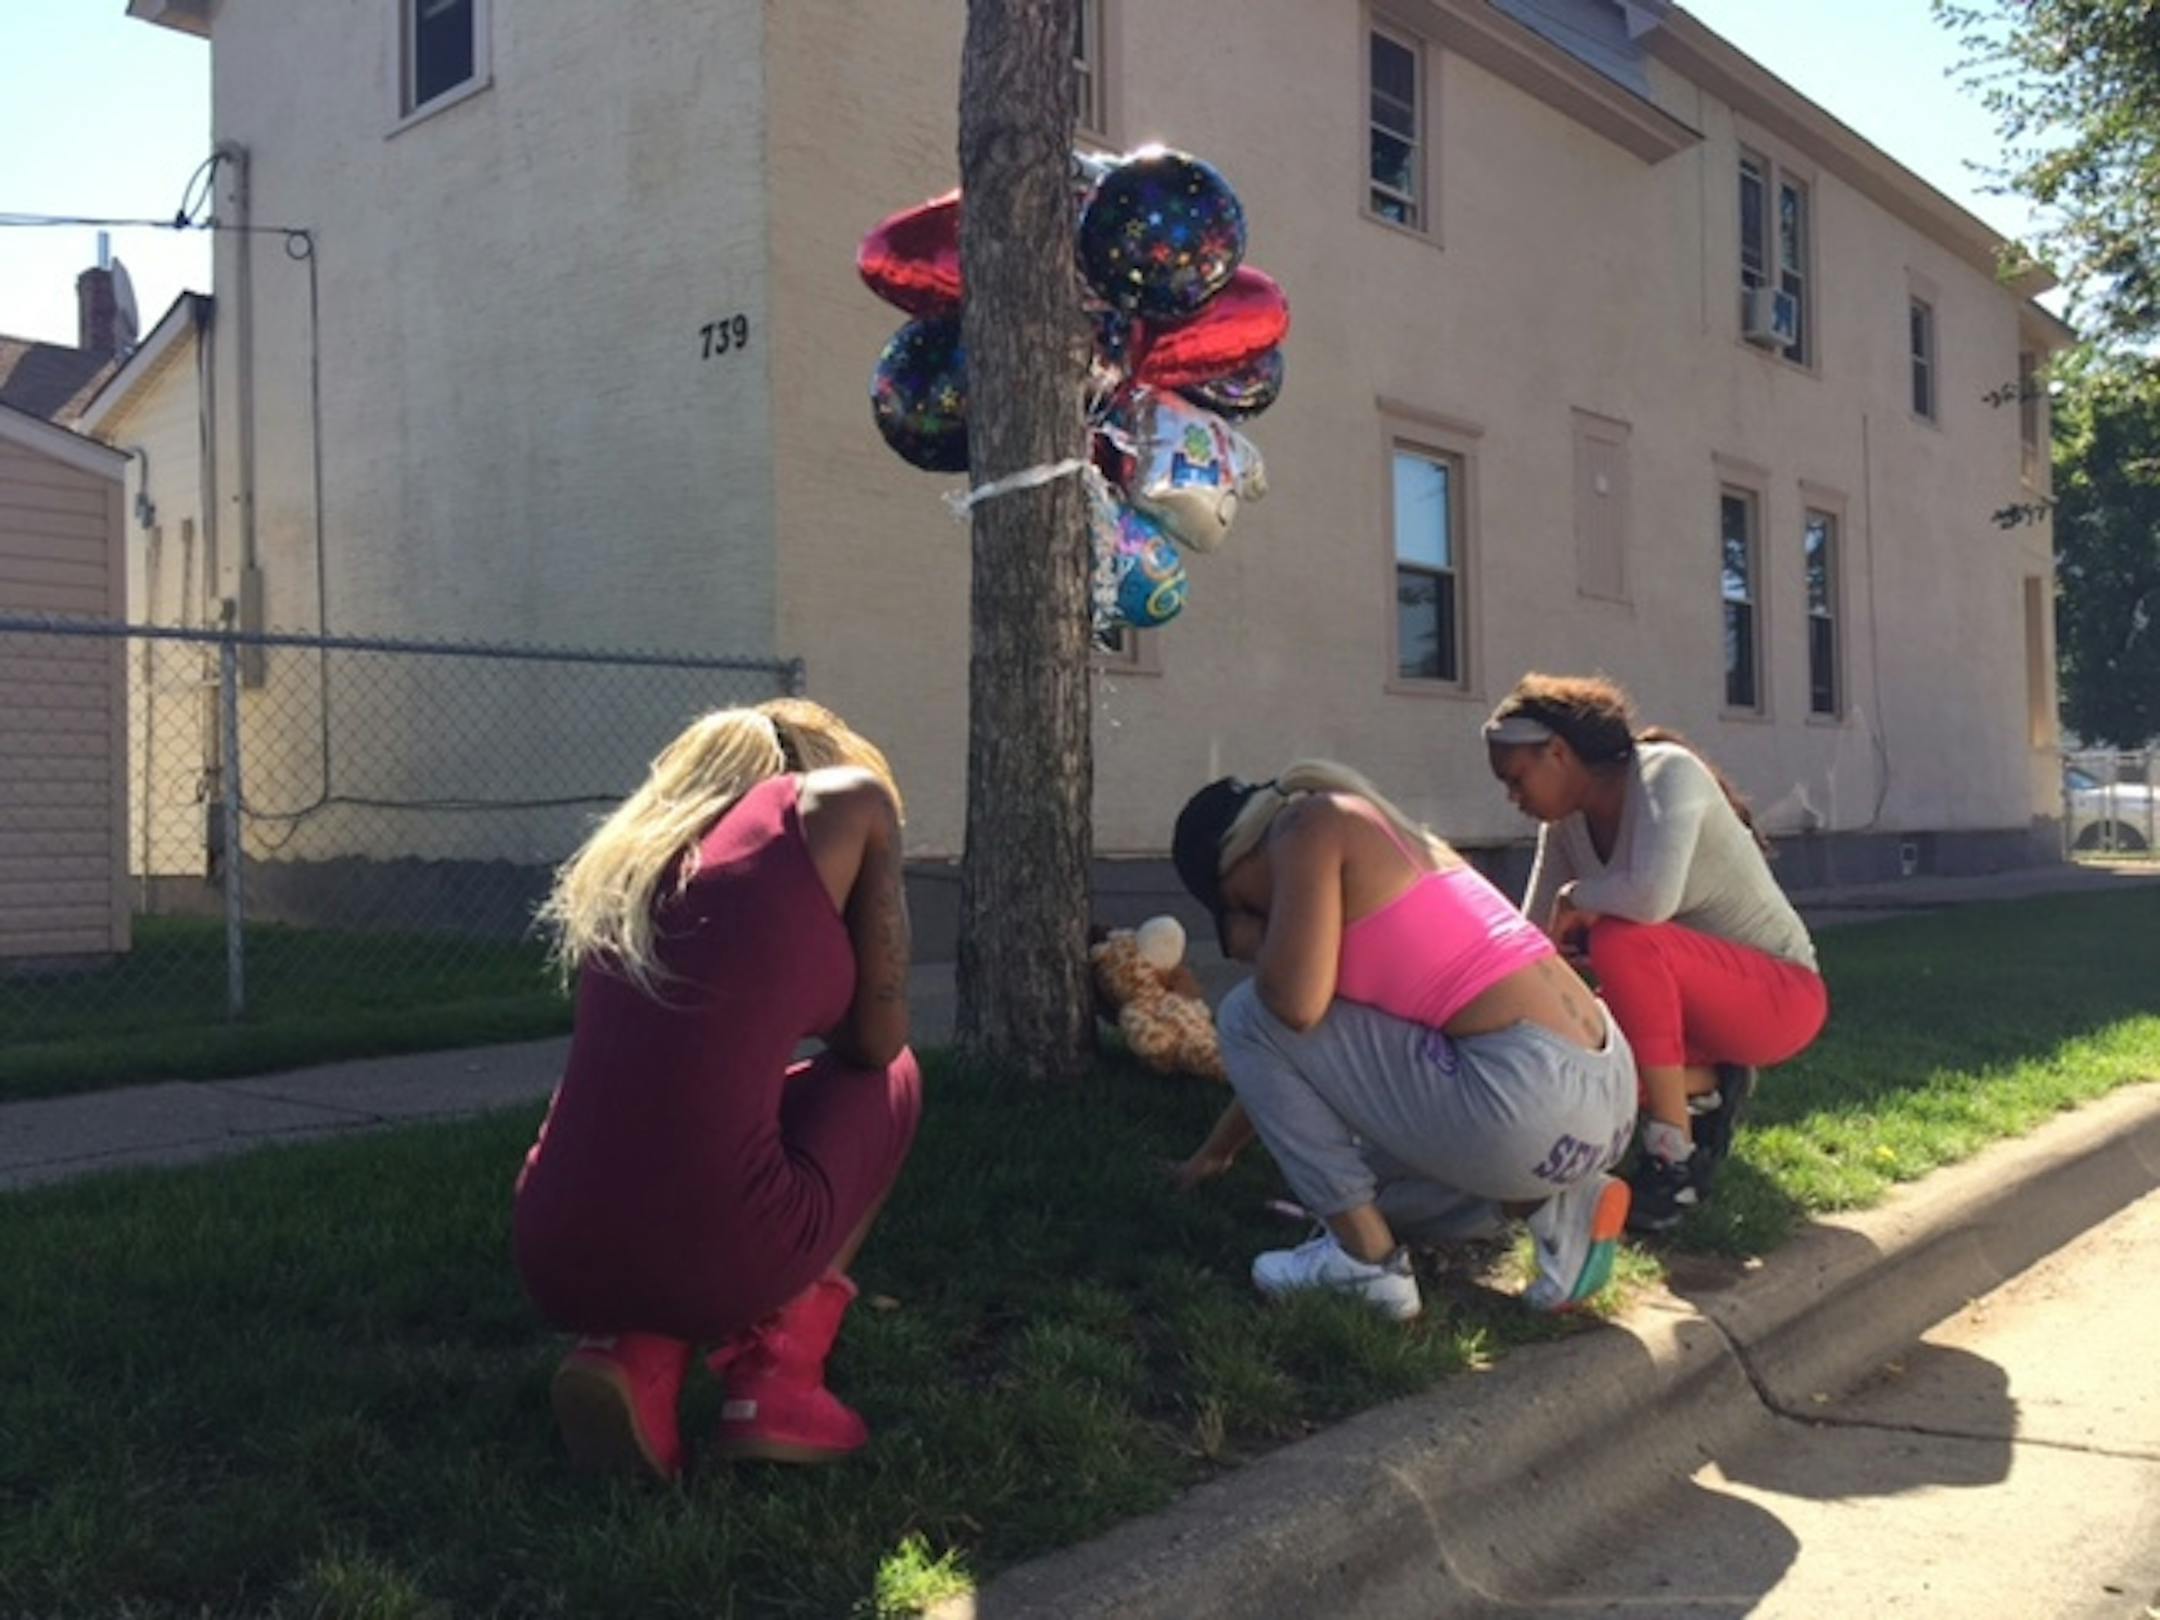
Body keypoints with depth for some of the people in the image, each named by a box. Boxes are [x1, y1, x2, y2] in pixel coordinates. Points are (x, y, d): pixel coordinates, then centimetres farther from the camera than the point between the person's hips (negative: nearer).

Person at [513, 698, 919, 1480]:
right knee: (889, 1079, 24)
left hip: (556, 1260, 6)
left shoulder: (621, 849, 21)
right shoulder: (843, 799, 6)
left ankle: (631, 1354, 10)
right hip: (716, 1260, -5)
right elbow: (875, 1042, 9)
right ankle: (777, 1372, 9)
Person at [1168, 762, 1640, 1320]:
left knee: (1249, 1016, 3)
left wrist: (1256, 946, 6)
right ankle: (1558, 1209, 11)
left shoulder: (1309, 826, -3)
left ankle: (1365, 1259, 5)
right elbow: (1299, 1058, 33)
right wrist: (1216, 1149, 41)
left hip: (1532, 1106, -10)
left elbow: (1295, 1004, -17)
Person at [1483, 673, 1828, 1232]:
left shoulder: (1666, 772, -23)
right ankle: (1708, 1088, 8)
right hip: (1698, 1002, 7)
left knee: (1622, 940, -34)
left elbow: (1651, 897, -41)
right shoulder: (1566, 824, -2)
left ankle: (1675, 1160, -22)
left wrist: (1575, 897, -23)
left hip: (1780, 993, -7)